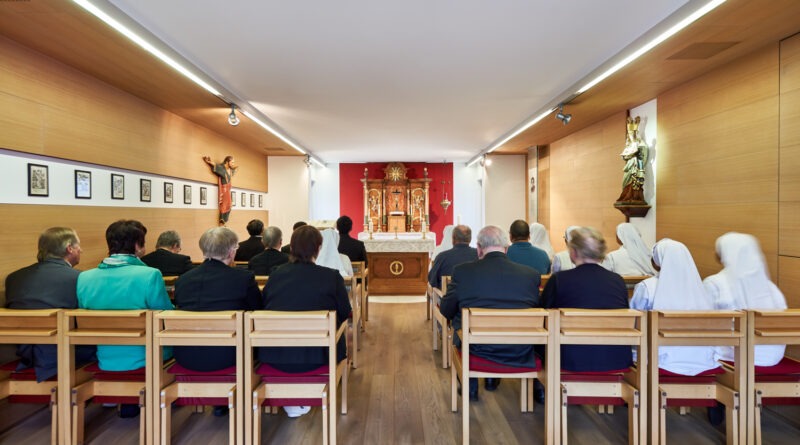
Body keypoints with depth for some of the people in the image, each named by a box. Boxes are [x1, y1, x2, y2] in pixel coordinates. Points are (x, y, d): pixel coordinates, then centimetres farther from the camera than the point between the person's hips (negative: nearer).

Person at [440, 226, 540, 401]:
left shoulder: (462, 271, -13)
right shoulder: (531, 274, -8)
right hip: (519, 353, 2)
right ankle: (493, 379, 50)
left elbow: (447, 311, -1)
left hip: (476, 349, -2)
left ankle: (470, 387, 38)